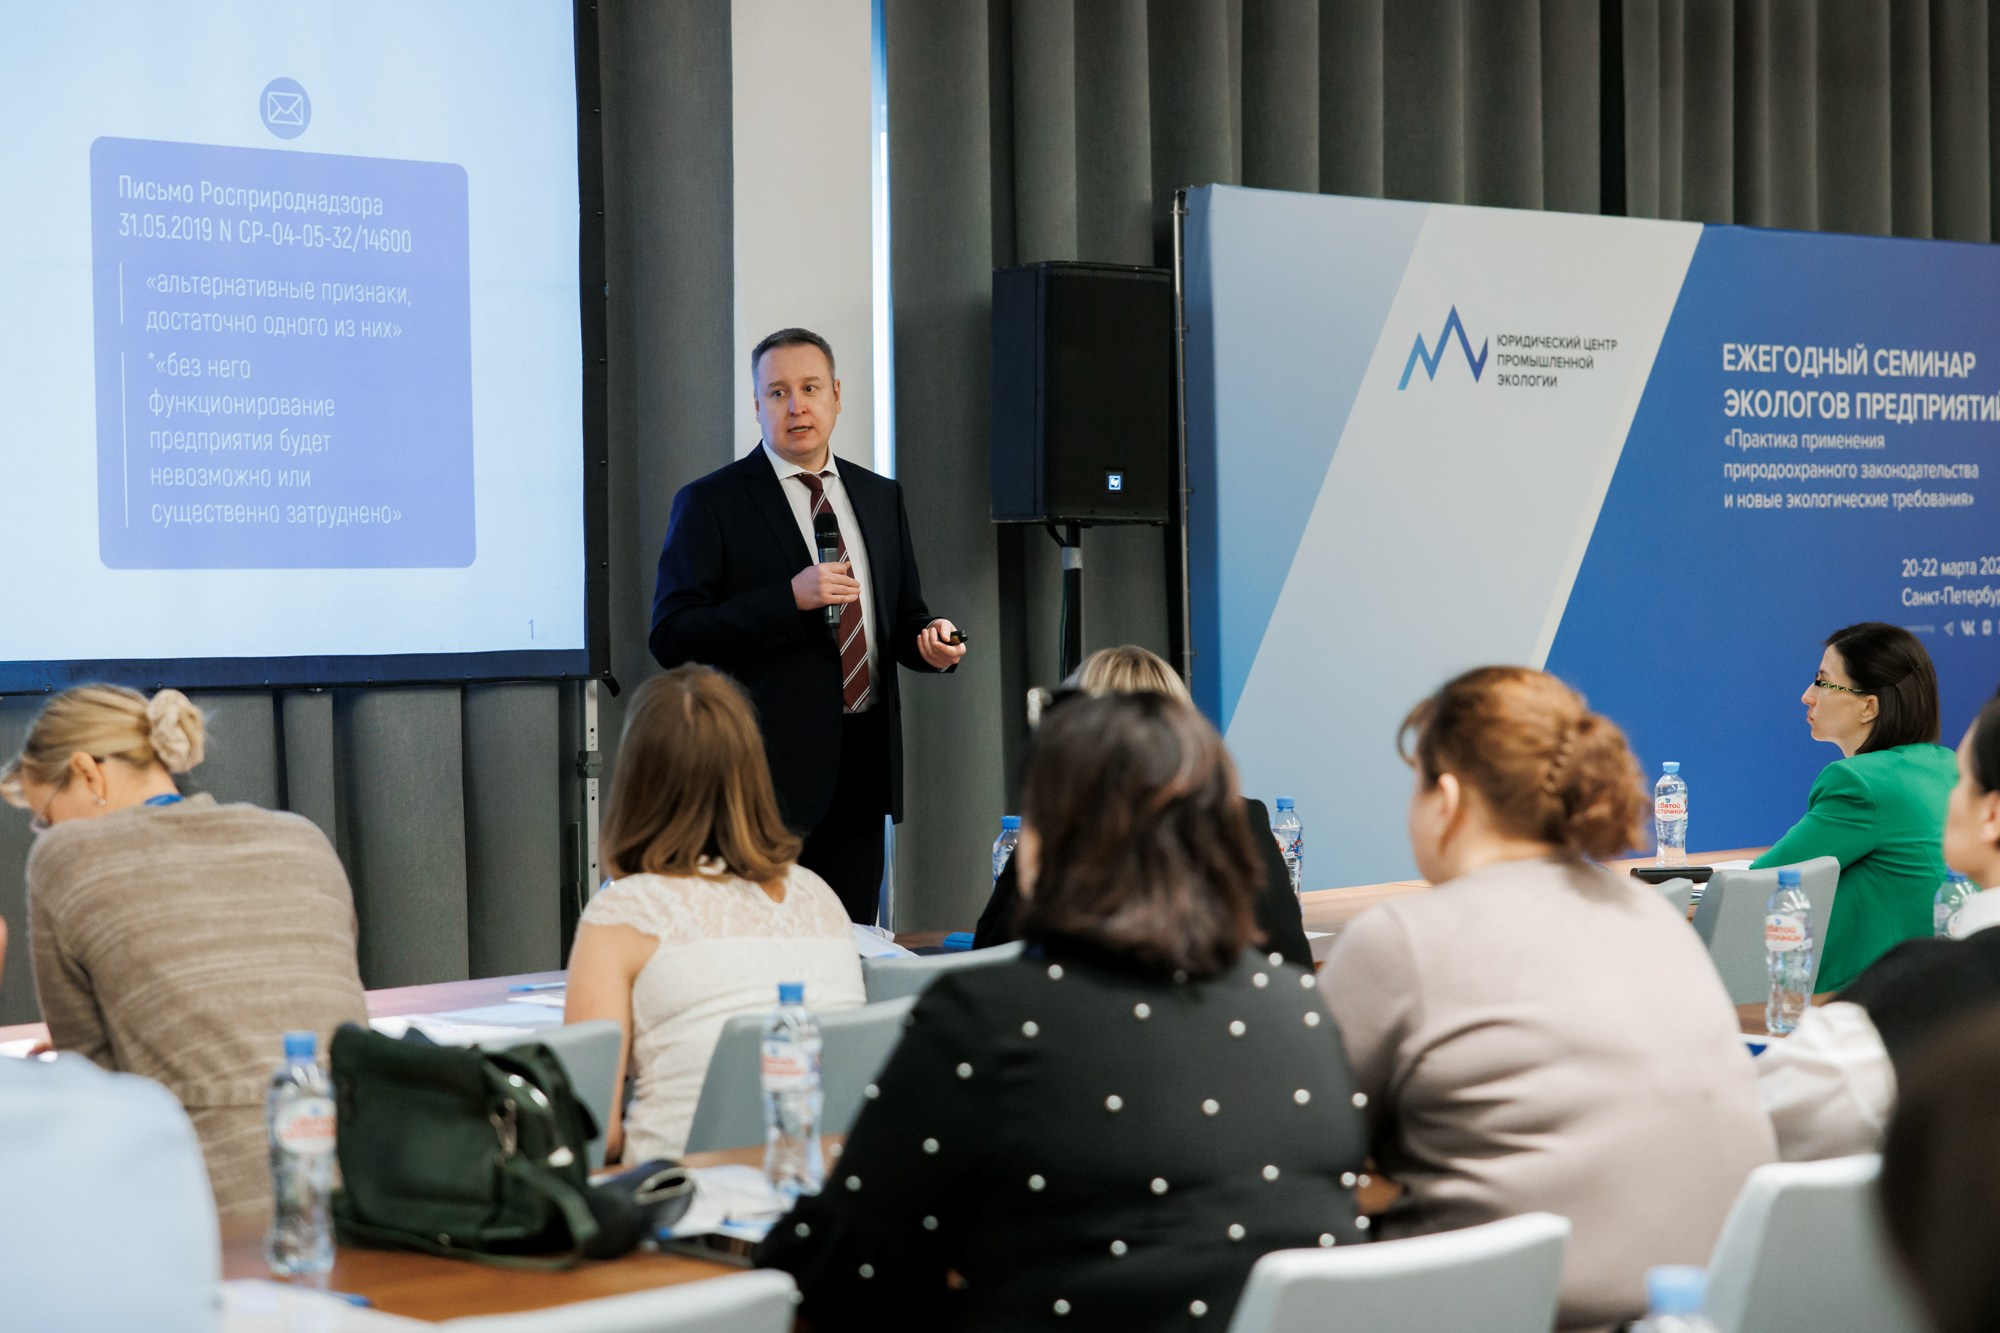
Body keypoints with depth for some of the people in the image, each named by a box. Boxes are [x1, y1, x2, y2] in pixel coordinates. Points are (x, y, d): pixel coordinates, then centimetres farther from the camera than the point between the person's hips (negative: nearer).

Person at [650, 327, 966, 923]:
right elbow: (671, 637, -10)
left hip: (862, 764, 5)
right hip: (769, 764, -5)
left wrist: (931, 638, -2)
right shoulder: (710, 503, -2)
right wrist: (790, 599, -19)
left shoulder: (881, 496, 15)